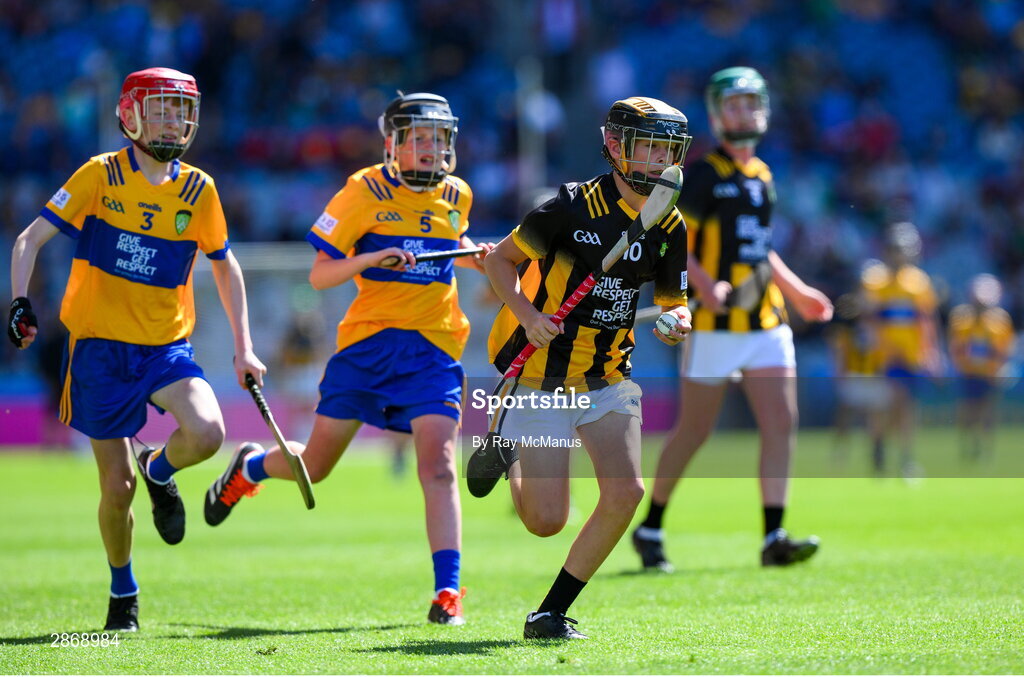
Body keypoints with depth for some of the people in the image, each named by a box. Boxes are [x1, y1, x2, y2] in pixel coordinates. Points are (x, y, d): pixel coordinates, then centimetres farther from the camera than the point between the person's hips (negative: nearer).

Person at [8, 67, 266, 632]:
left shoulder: (198, 189, 2)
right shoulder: (100, 176, -6)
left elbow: (224, 266, 16)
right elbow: (29, 241, -4)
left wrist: (243, 348, 12)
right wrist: (20, 302, -21)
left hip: (167, 346, 2)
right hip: (100, 350, -2)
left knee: (206, 433, -26)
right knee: (117, 489, -1)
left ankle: (159, 471, 10)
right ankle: (123, 593, 25)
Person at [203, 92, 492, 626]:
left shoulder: (457, 197, 9)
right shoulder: (365, 192, -5)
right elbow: (319, 275, -6)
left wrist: (475, 258, 9)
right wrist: (374, 257, -21)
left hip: (433, 348, 2)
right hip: (367, 341, -2)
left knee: (438, 467, -16)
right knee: (313, 467, 8)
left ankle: (447, 593, -16)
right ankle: (249, 467, 41)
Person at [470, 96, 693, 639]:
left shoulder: (669, 228, 1)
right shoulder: (574, 205, -15)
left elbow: (673, 304, 10)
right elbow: (500, 260, -5)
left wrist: (675, 324, -14)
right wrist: (527, 315, -22)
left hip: (607, 378, 5)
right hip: (543, 376, -5)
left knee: (625, 493, -14)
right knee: (547, 521, -7)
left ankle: (552, 612, 2)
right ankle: (504, 449, 28)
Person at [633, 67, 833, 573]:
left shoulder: (762, 175, 16)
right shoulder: (703, 175, -7)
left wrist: (798, 293, 25)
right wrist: (704, 283, -27)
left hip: (767, 323, 6)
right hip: (716, 324, -6)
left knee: (782, 423, -6)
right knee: (694, 431, 1)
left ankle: (774, 537, -8)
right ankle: (650, 528, 17)